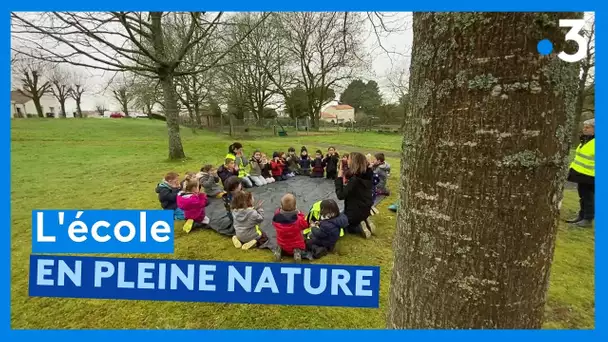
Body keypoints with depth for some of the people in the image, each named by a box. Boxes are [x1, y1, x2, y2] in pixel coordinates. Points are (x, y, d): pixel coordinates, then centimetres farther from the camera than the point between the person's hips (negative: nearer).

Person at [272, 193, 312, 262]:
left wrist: (279, 211, -4)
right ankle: (298, 251, 0)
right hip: (297, 245, -3)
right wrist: (300, 214, -8)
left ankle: (279, 250, 5)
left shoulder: (276, 217, -24)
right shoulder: (299, 219, -32)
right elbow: (305, 225, -11)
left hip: (282, 244, 3)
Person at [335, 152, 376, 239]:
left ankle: (359, 228, -3)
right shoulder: (367, 175, -5)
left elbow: (340, 195, -27)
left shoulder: (355, 179, -29)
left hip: (355, 212, -7)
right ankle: (365, 222, 9)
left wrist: (339, 178, -21)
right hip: (366, 210, 7)